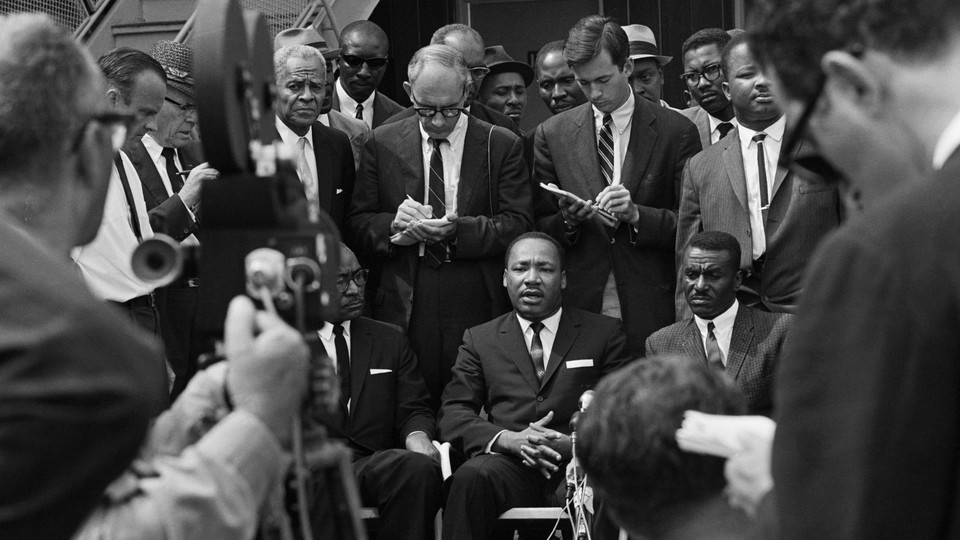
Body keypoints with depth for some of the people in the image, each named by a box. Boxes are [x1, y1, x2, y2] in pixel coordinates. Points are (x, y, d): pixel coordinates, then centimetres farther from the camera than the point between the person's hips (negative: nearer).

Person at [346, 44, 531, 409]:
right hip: (405, 309, 1)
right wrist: (393, 227, -14)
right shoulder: (383, 143, 8)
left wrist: (457, 230, -18)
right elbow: (357, 224, 8)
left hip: (478, 310, -1)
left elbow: (517, 226, -3)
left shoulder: (502, 146, 4)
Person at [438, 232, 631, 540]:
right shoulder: (480, 339, 21)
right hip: (508, 466, 1)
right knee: (472, 476, -35)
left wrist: (576, 443, -11)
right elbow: (452, 414, 11)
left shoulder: (604, 332, 17)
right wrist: (507, 439, -10)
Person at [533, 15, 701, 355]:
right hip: (579, 308, 1)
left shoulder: (676, 131, 2)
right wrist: (567, 220, -10)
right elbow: (539, 225, 11)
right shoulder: (552, 134, 9)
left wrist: (637, 214, -14)